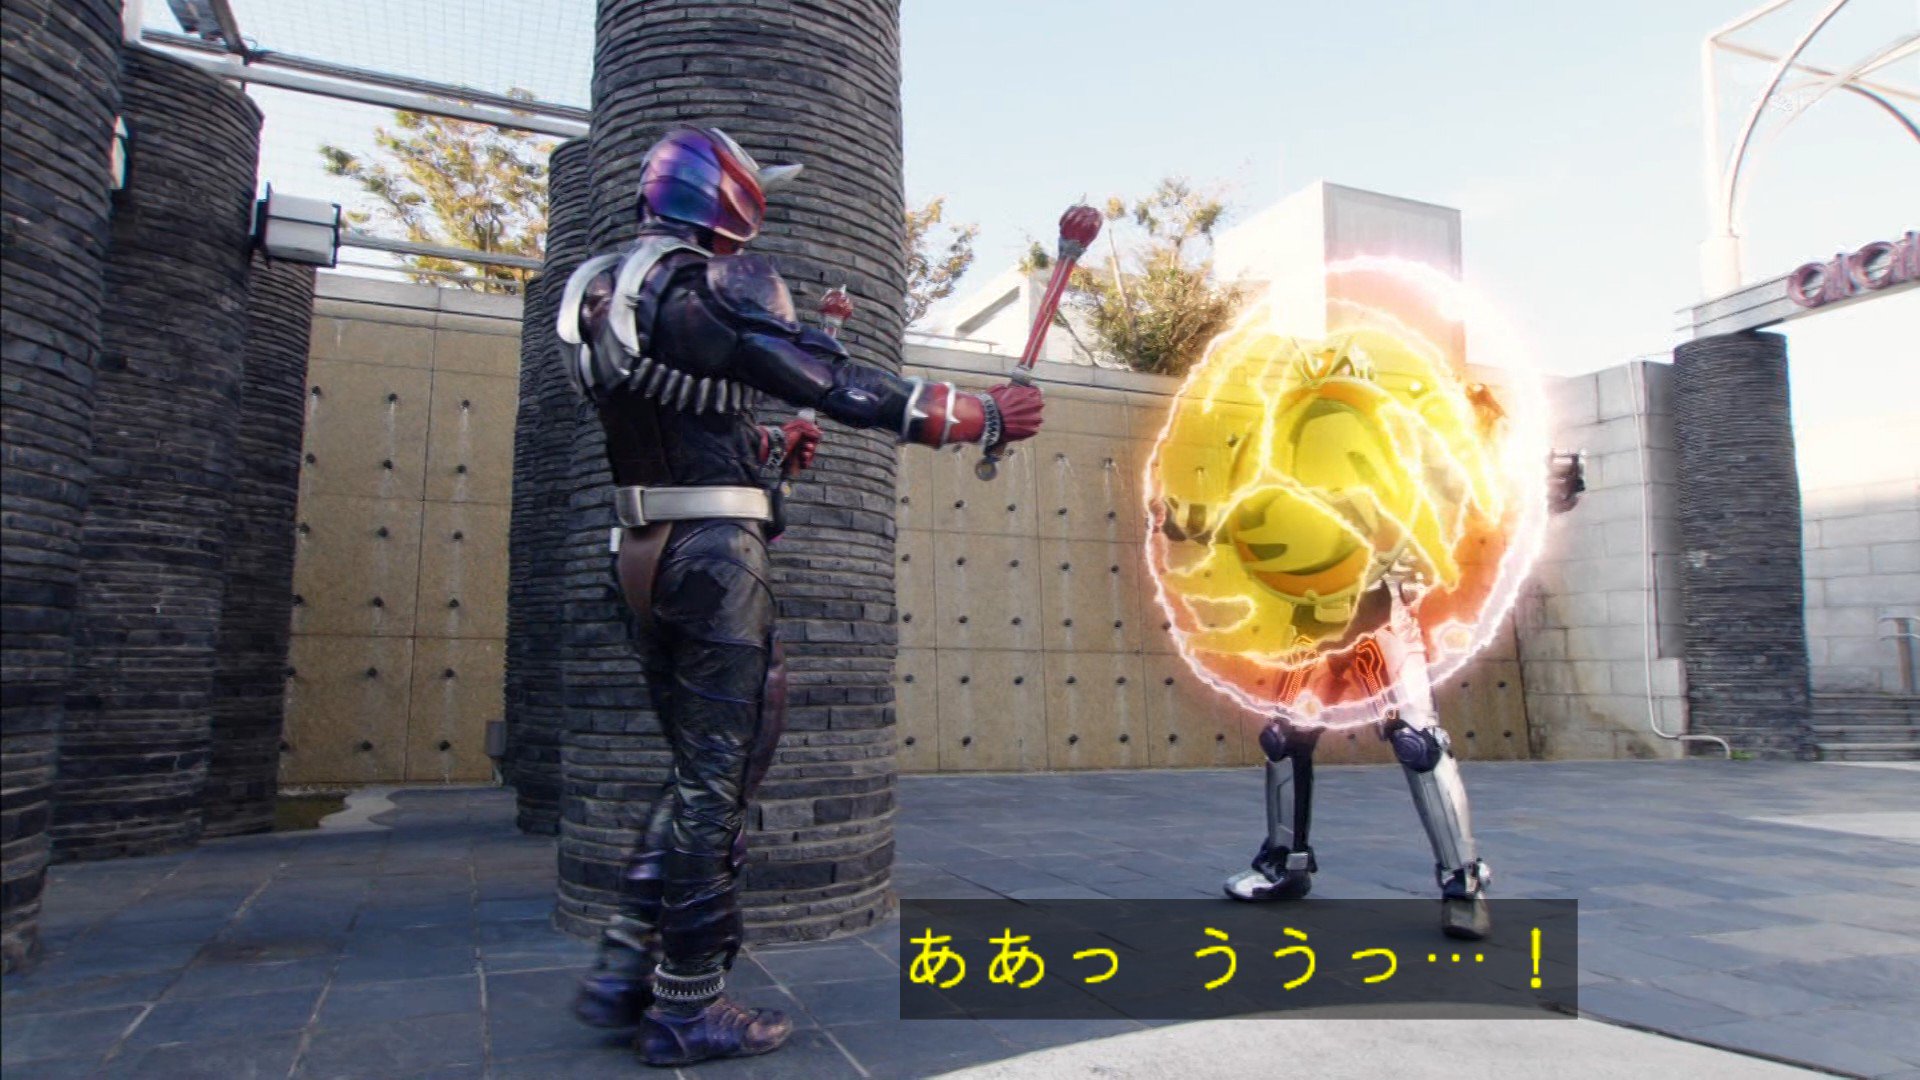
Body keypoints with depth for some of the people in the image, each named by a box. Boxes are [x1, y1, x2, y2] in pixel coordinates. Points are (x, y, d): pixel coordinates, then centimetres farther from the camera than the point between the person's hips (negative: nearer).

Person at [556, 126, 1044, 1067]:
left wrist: (769, 449, 21)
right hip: (715, 555, -9)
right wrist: (980, 417, -8)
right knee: (719, 778, 0)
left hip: (648, 555, 9)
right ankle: (689, 1007, 11)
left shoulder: (604, 290, 16)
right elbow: (838, 385, -16)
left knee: (700, 770, 17)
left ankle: (624, 973, 21)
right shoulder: (714, 285, -11)